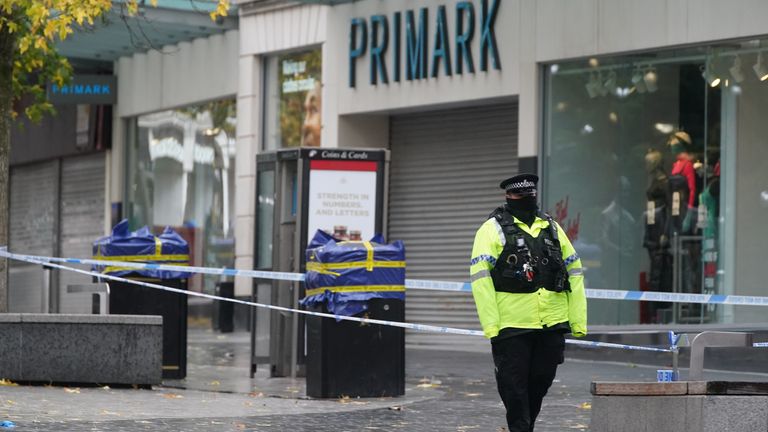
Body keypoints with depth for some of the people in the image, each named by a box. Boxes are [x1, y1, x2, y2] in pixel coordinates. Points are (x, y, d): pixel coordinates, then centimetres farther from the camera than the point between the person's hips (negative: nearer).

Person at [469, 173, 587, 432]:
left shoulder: (552, 228, 16)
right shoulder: (493, 229, 0)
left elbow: (574, 273, 17)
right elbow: (480, 277, -8)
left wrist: (578, 321, 9)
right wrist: (490, 325, -16)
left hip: (552, 324, 5)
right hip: (512, 324, -5)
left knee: (541, 381, 11)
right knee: (514, 386, -1)